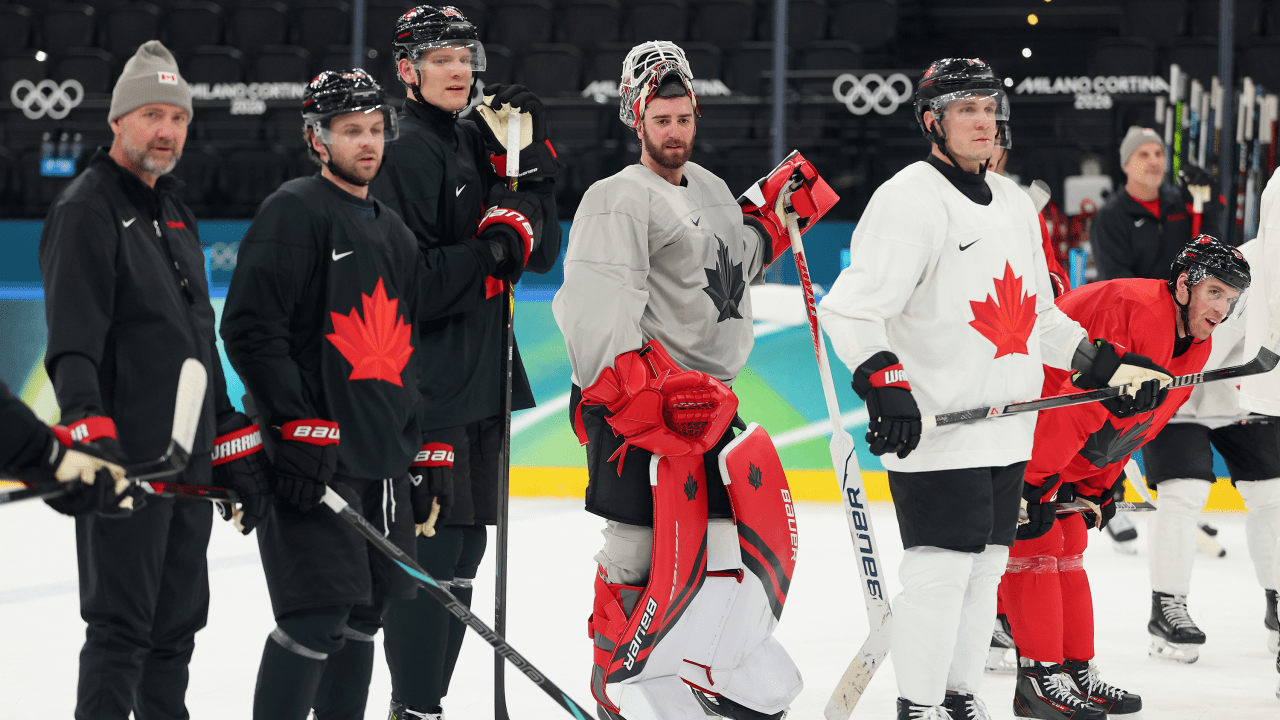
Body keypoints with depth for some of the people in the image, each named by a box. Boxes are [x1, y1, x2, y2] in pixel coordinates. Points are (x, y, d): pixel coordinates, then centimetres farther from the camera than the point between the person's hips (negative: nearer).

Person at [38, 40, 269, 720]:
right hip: (125, 460, -9)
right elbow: (72, 339, -19)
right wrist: (89, 426, -32)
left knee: (179, 620, 12)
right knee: (122, 624, -9)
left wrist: (232, 438, 23)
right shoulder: (87, 209, -8)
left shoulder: (175, 217, 20)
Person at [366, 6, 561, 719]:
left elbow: (542, 254, 10)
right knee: (432, 550, -8)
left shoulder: (479, 142, 14)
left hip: (484, 379, 9)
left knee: (466, 546, 13)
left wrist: (533, 163, -1)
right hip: (427, 385, -9)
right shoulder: (409, 151, -11)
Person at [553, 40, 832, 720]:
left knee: (760, 524, 13)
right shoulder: (619, 199, -10)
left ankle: (732, 664, 29)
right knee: (652, 549, -13)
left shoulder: (707, 187, 18)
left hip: (706, 399, 9)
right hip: (639, 404, -9)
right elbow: (596, 305, -23)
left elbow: (735, 258, 35)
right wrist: (637, 390, -34)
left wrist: (776, 212, 18)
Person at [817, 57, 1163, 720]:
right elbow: (852, 308, -19)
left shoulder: (1013, 204, 16)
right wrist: (883, 381, -31)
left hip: (1005, 431, 8)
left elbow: (1038, 316, 26)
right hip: (933, 425, -8)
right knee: (940, 570, -8)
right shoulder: (911, 200, -12)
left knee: (986, 565, 12)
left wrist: (1103, 363, 16)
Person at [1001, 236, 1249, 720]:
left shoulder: (1194, 349, 4)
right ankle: (1040, 677, -9)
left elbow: (1132, 425, 13)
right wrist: (1035, 482, -29)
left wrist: (1097, 489, 9)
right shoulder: (1131, 306, -28)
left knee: (1068, 548, 11)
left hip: (1064, 458, 10)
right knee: (1035, 542, -11)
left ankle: (1078, 672, 17)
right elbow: (1080, 399, -30)